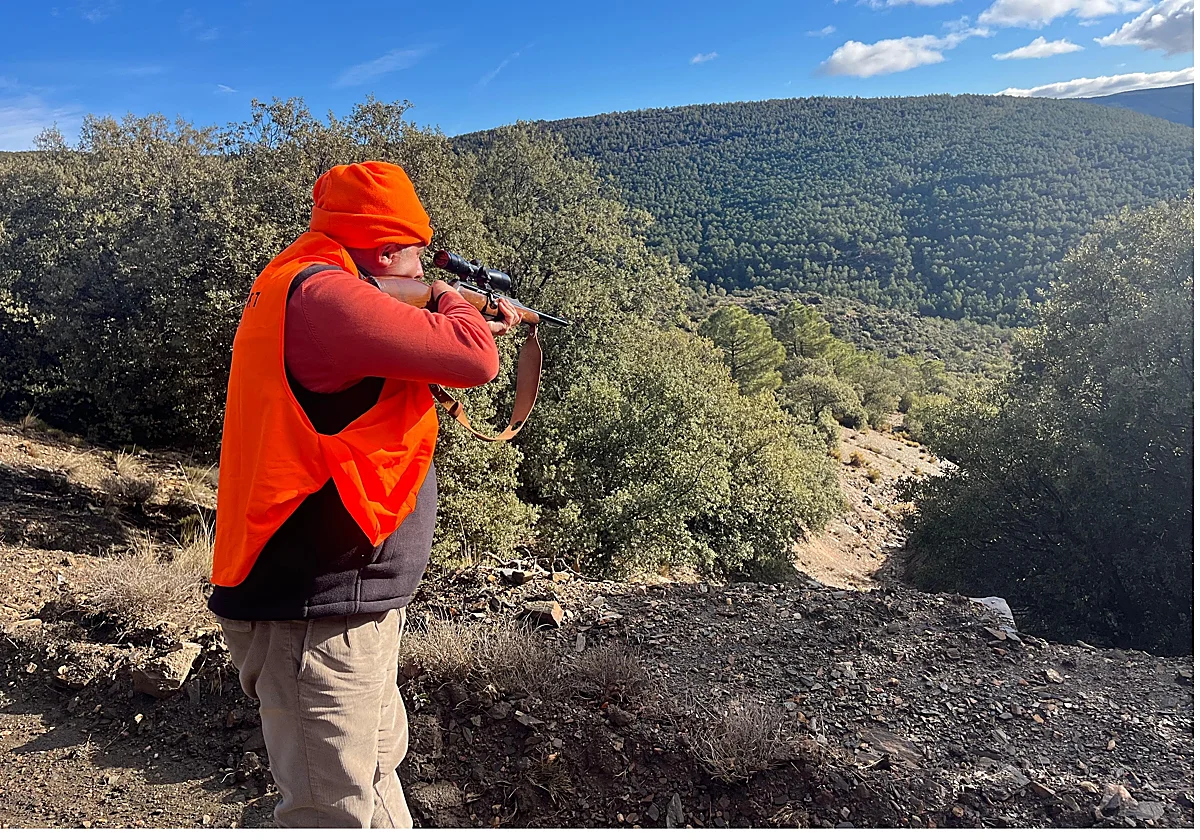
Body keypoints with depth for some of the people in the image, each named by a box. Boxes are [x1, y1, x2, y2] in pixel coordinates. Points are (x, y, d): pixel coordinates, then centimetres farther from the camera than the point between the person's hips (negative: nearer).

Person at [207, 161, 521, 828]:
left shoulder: (295, 289, 13)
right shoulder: (322, 294, -20)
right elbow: (470, 359, -23)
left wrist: (471, 326, 21)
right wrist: (455, 304, -3)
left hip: (353, 598, 11)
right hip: (313, 614, -11)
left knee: (376, 766, 25)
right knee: (334, 811, 1)